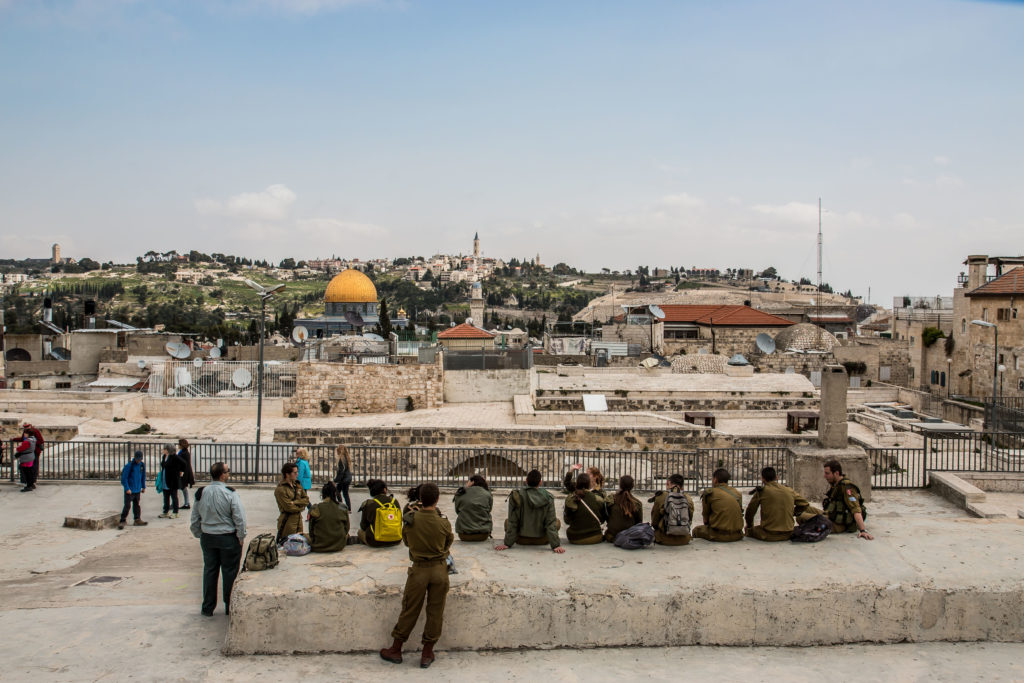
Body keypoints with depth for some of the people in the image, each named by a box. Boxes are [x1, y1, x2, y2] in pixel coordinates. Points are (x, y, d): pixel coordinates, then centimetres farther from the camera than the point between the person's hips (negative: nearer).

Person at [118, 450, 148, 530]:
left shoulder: (142, 465, 5)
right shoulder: (129, 466, -14)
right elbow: (124, 478, -13)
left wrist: (143, 487, 17)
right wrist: (127, 488, -15)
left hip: (137, 490, 6)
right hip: (130, 490, -6)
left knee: (137, 505, 12)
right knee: (127, 505, -8)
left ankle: (137, 520, 20)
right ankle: (122, 521, -1)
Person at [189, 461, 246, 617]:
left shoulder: (201, 493, -1)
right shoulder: (230, 493, -16)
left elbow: (194, 520, 7)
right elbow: (239, 518, -17)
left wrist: (199, 535, 18)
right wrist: (241, 537, -4)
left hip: (207, 538, 4)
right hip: (228, 538, -4)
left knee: (209, 571, 14)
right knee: (230, 572, 8)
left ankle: (207, 608, 21)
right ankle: (230, 607, 16)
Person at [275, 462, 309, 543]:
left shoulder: (297, 485, 10)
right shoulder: (280, 490, -14)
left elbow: (306, 500, 5)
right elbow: (289, 507, -18)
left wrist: (295, 502, -12)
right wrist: (301, 507, -3)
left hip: (298, 519, 7)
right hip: (287, 521, -7)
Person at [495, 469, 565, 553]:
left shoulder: (516, 496, -15)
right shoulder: (548, 497, -14)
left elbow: (512, 522, -11)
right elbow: (551, 523, -14)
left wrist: (507, 543, -5)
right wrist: (555, 545, -10)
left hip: (522, 540, 0)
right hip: (542, 541, 0)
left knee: (507, 521, 27)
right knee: (556, 521, 25)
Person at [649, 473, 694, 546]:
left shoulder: (661, 497, -7)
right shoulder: (688, 499, 0)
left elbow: (654, 521, 3)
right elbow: (690, 520, 10)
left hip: (665, 540, -1)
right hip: (684, 540, 1)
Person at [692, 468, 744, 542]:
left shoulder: (709, 493, -4)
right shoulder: (738, 494, 9)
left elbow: (705, 516, 3)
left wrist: (708, 524, 25)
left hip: (719, 535, -5)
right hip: (737, 535, 5)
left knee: (696, 531, 20)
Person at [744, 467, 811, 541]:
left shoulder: (761, 491, -6)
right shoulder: (789, 491, 5)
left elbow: (750, 511, 4)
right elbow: (804, 504, 17)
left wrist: (749, 526, 21)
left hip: (768, 535, -5)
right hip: (787, 535, 5)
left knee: (749, 530, 17)